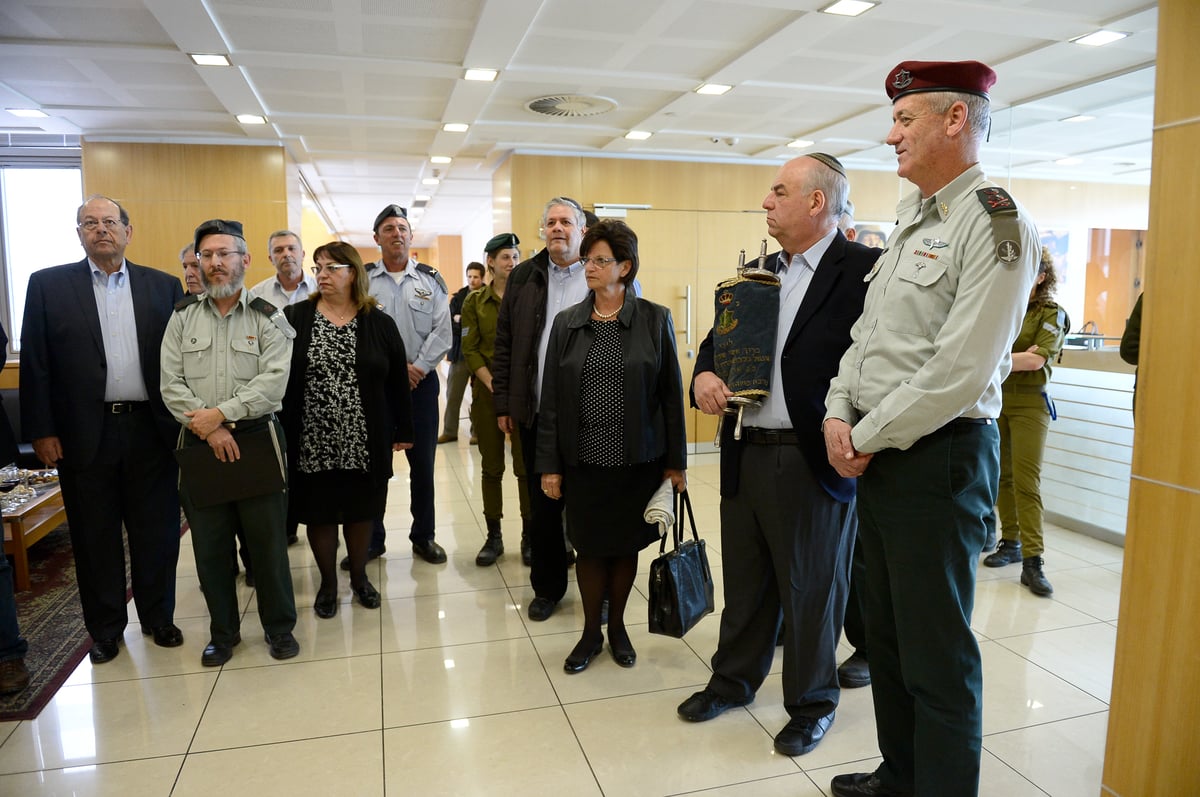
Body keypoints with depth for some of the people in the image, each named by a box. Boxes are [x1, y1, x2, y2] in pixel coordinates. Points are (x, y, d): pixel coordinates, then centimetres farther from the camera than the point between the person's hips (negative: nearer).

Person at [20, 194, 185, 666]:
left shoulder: (163, 286, 6)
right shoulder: (48, 285, 3)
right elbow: (35, 363, 0)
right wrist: (41, 431, -5)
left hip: (150, 429, 1)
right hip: (85, 433, 0)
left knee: (156, 531, 9)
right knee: (95, 536, 11)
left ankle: (158, 617, 26)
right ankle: (105, 628, 26)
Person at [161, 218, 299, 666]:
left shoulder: (268, 318, 1)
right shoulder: (182, 318, 8)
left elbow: (274, 381, -10)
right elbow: (171, 385, 1)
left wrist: (221, 413, -16)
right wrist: (209, 428, -11)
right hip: (199, 444, 3)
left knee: (268, 538, 4)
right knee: (210, 544, 10)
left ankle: (279, 626, 22)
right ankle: (222, 632, 27)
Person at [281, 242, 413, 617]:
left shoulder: (379, 323, 0)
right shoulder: (295, 318, -1)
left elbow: (397, 381, 2)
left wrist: (402, 430, 2)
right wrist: (281, 432, -6)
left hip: (364, 442, 0)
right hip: (312, 442, 0)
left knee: (360, 510, 13)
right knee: (318, 513, 10)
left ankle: (359, 576, 33)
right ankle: (328, 583, 29)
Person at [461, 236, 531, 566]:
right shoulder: (475, 301, 5)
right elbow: (470, 350, 1)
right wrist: (494, 386, -9)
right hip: (487, 390, 1)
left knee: (527, 465, -1)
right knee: (491, 466, 6)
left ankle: (529, 535, 11)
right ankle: (493, 536, 15)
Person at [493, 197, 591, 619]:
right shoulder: (524, 277, 8)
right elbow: (504, 345, 8)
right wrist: (504, 405, 3)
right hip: (537, 412, 3)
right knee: (543, 504, 12)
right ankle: (547, 587, 28)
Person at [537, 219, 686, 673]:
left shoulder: (655, 320, -3)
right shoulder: (566, 323, 3)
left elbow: (671, 394, -1)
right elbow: (550, 399, 3)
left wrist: (676, 461, -1)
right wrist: (549, 465, 0)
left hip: (637, 459, -1)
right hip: (583, 458, 1)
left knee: (626, 545, 12)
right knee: (589, 547, 10)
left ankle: (618, 627, 34)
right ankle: (591, 632, 30)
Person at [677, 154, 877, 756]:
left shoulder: (863, 269, -10)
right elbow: (718, 339, 18)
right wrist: (704, 374, -2)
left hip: (813, 462, -6)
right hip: (745, 455, 6)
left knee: (810, 591, 11)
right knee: (744, 583, 20)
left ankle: (812, 703, 33)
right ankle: (734, 679, 41)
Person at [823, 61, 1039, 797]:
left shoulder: (996, 226, -13)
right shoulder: (911, 223, 15)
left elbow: (961, 371, -21)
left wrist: (867, 438, -13)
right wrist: (839, 413, 2)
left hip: (939, 457, -9)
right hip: (877, 455, 9)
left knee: (937, 654, 3)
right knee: (886, 633, 19)